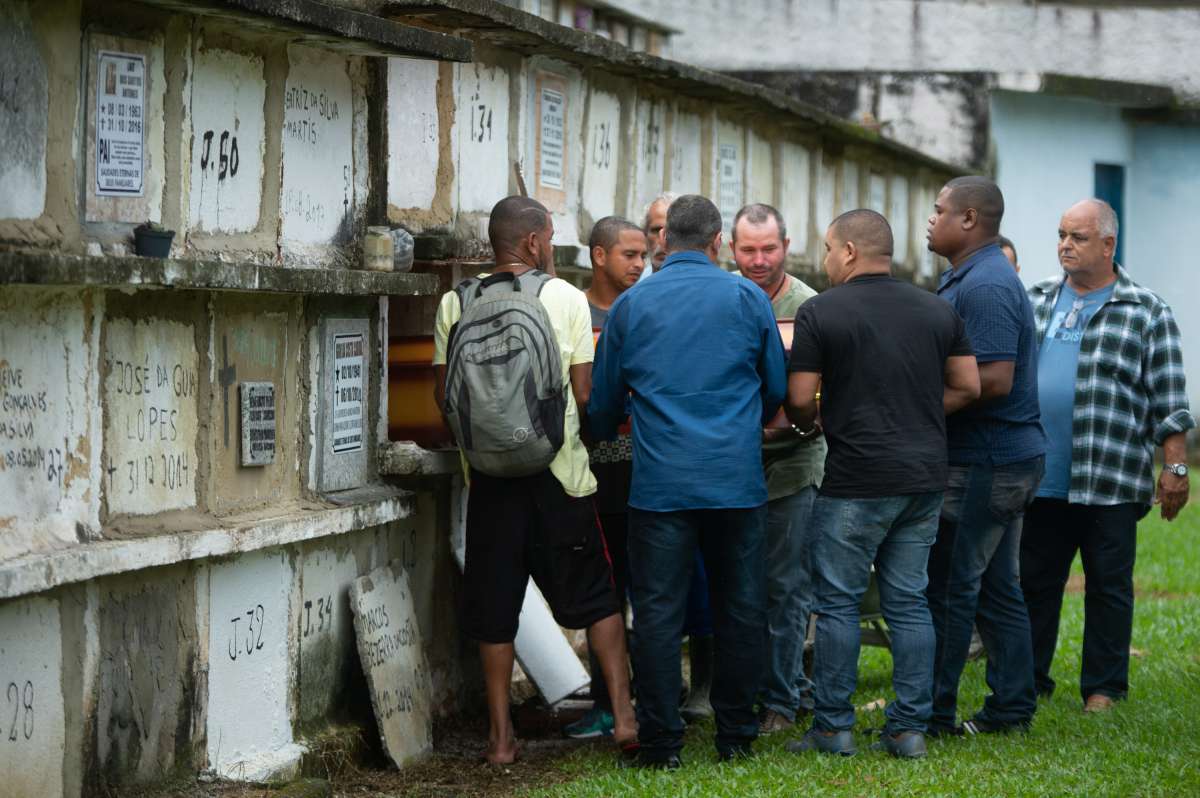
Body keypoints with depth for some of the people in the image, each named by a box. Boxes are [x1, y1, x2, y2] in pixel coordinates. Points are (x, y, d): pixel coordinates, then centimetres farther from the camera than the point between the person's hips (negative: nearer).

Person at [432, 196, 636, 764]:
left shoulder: (456, 304, 0)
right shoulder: (566, 298, -5)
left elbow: (444, 394, 4)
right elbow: (584, 393, -5)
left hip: (490, 469, 2)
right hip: (559, 468, -1)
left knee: (494, 608, 7)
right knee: (595, 595, 11)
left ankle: (500, 737, 10)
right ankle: (623, 715, 8)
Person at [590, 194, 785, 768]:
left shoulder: (629, 305, 5)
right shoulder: (747, 298, 3)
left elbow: (603, 402, 13)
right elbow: (777, 390, 12)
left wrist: (604, 436, 36)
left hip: (660, 481, 0)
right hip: (738, 479, 1)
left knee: (658, 612, 2)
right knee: (740, 608, 9)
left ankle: (661, 742, 1)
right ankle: (736, 734, 14)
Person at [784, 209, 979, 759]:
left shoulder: (819, 313, -6)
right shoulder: (938, 310, 9)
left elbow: (799, 399, -8)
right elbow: (967, 386, 9)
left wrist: (807, 424, 13)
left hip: (858, 481, -5)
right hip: (926, 476, 5)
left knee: (838, 602, 4)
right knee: (909, 601, 9)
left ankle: (833, 728, 6)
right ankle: (910, 729, 9)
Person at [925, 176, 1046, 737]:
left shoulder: (984, 287, -17)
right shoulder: (968, 279, 17)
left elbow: (994, 380, -25)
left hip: (983, 465, -11)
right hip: (1007, 458, 11)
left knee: (947, 589, -5)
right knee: (995, 589, 14)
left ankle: (931, 715, 1)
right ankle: (1011, 707, 19)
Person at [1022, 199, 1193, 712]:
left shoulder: (1146, 312, 1)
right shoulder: (1036, 302, 13)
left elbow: (1169, 401, -1)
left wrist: (1175, 468, -6)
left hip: (1110, 482, -4)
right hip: (1041, 479, 4)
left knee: (1109, 587, 3)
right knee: (1035, 582, 9)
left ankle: (1103, 689, 11)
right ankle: (1028, 681, 17)